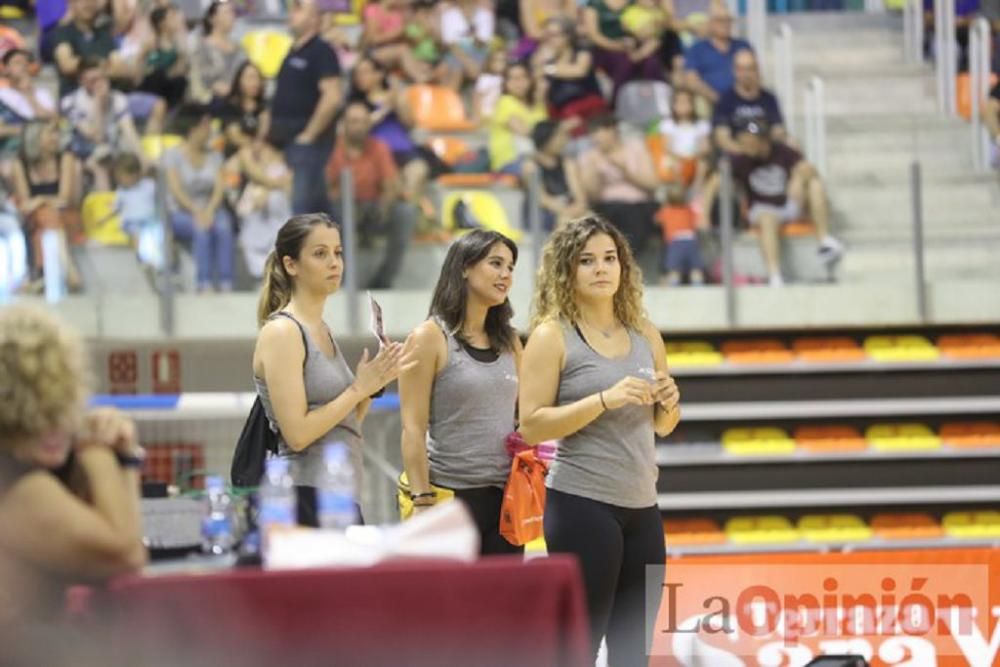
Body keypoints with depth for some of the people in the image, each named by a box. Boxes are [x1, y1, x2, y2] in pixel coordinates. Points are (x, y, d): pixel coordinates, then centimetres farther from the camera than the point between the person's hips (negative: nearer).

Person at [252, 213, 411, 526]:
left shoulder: (322, 330, 16)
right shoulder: (281, 333, -10)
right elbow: (297, 433, -18)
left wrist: (372, 385, 4)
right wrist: (358, 388, -12)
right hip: (305, 499, -9)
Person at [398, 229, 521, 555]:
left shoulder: (509, 342, 13)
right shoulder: (430, 338, -5)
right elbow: (413, 429, -9)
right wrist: (422, 502, -16)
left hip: (505, 495, 6)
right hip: (451, 495, -6)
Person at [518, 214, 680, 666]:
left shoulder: (645, 336, 10)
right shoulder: (552, 336, -6)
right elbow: (531, 425, -13)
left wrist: (668, 403, -3)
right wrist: (605, 399, -22)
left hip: (642, 506, 6)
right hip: (581, 505, -6)